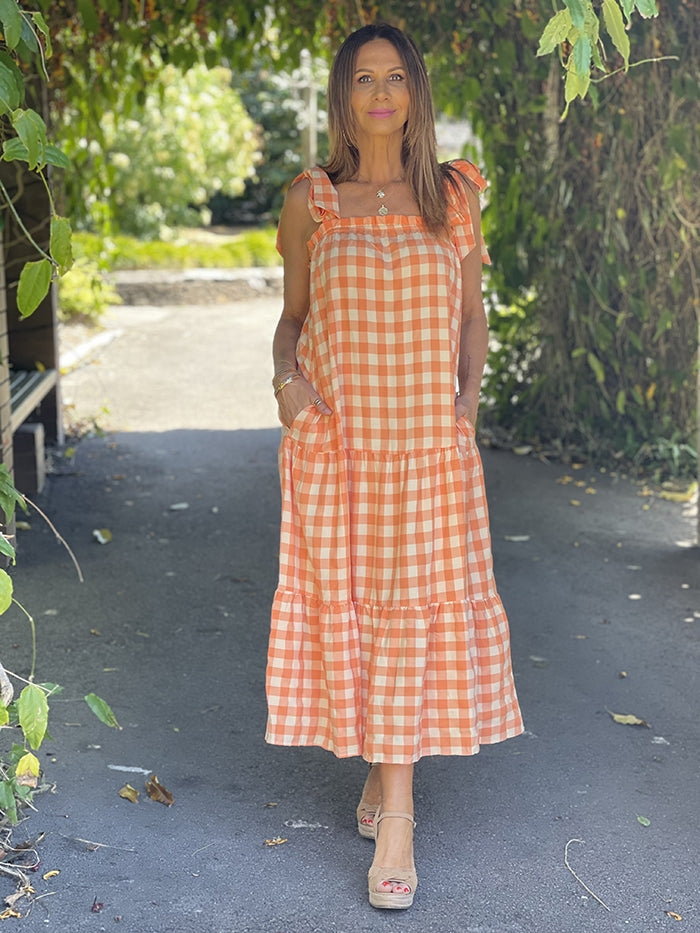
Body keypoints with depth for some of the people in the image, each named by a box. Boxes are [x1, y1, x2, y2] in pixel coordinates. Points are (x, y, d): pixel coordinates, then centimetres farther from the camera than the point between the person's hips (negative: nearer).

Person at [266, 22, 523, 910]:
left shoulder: (452, 194, 6)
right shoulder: (311, 201, 4)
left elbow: (472, 314, 14)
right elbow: (292, 313, 12)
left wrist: (468, 398, -1)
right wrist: (285, 376, -7)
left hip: (428, 440, 0)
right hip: (334, 441, 0)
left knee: (415, 609, -1)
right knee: (342, 603, 3)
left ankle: (394, 816, 6)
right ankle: (383, 768, 24)